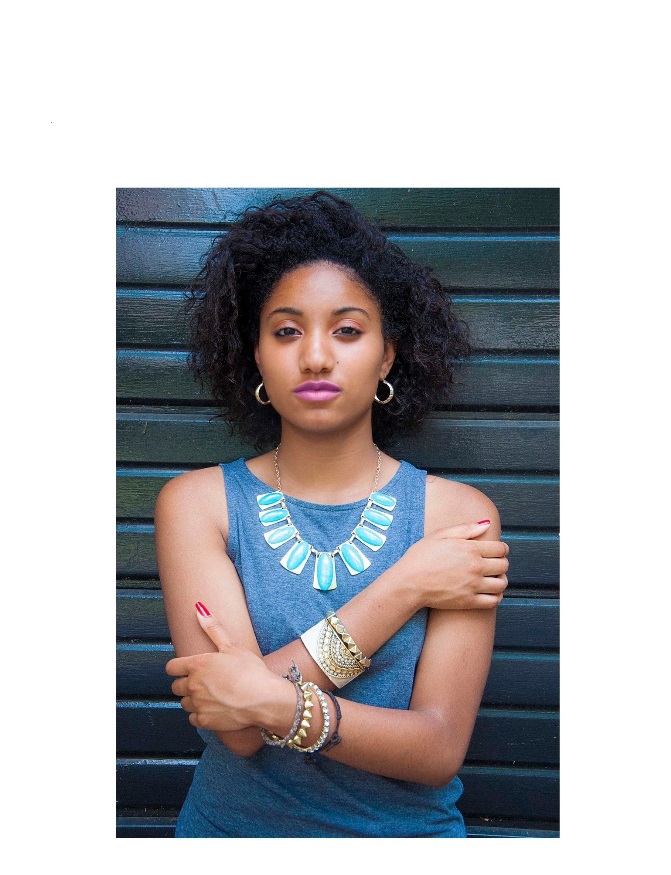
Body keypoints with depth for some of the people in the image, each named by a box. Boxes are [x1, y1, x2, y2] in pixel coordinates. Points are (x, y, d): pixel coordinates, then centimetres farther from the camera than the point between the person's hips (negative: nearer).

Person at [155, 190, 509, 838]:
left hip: (406, 830, 0)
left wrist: (280, 703, -22)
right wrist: (406, 587, -14)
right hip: (232, 827, 1)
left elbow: (440, 750, -9)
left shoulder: (460, 516, -4)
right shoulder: (196, 503, -4)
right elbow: (238, 729, -14)